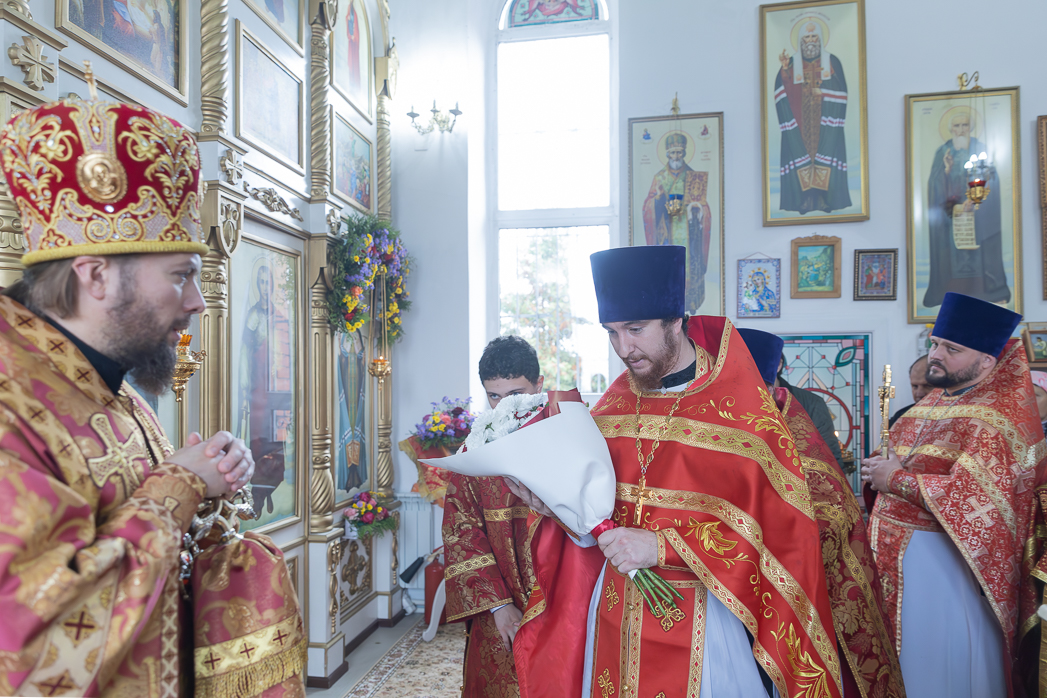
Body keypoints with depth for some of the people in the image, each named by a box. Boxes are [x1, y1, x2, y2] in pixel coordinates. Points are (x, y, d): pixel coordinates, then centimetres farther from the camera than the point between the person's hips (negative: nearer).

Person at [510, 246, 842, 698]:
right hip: (614, 607, 5)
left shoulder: (742, 407, -12)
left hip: (705, 617, -4)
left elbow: (776, 528, -17)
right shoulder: (611, 406, 3)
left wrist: (663, 546, -23)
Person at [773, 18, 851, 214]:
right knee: (803, 152, -9)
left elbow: (841, 91, 4)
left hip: (824, 120, 0)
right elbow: (781, 89, -4)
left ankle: (823, 197, -8)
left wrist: (822, 92, -9)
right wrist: (784, 68, -17)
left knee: (825, 153, -8)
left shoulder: (832, 61, 10)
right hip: (800, 121, 0)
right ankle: (806, 198, -8)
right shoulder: (792, 62, 10)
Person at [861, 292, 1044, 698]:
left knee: (936, 663, 5)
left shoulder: (993, 418, -16)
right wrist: (881, 469, 1)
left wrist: (896, 479, -17)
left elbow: (971, 499, -27)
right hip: (898, 554, 8)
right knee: (903, 654, 17)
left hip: (940, 562, -8)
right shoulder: (936, 399, 10)